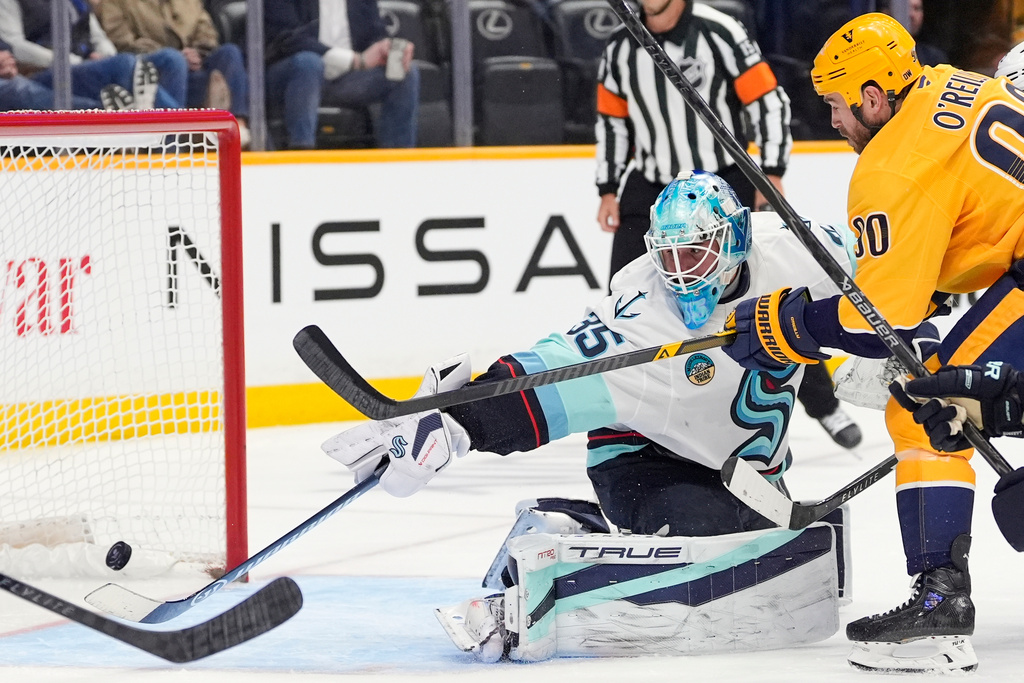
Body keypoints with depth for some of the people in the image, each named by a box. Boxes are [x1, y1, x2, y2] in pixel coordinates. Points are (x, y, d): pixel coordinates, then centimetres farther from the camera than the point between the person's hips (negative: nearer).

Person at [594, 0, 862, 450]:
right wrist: (609, 189, 9)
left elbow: (769, 101, -11)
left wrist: (772, 173, -14)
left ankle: (823, 405, 10)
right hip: (650, 190, 4)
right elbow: (612, 119, 13)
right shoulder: (620, 49, 1)